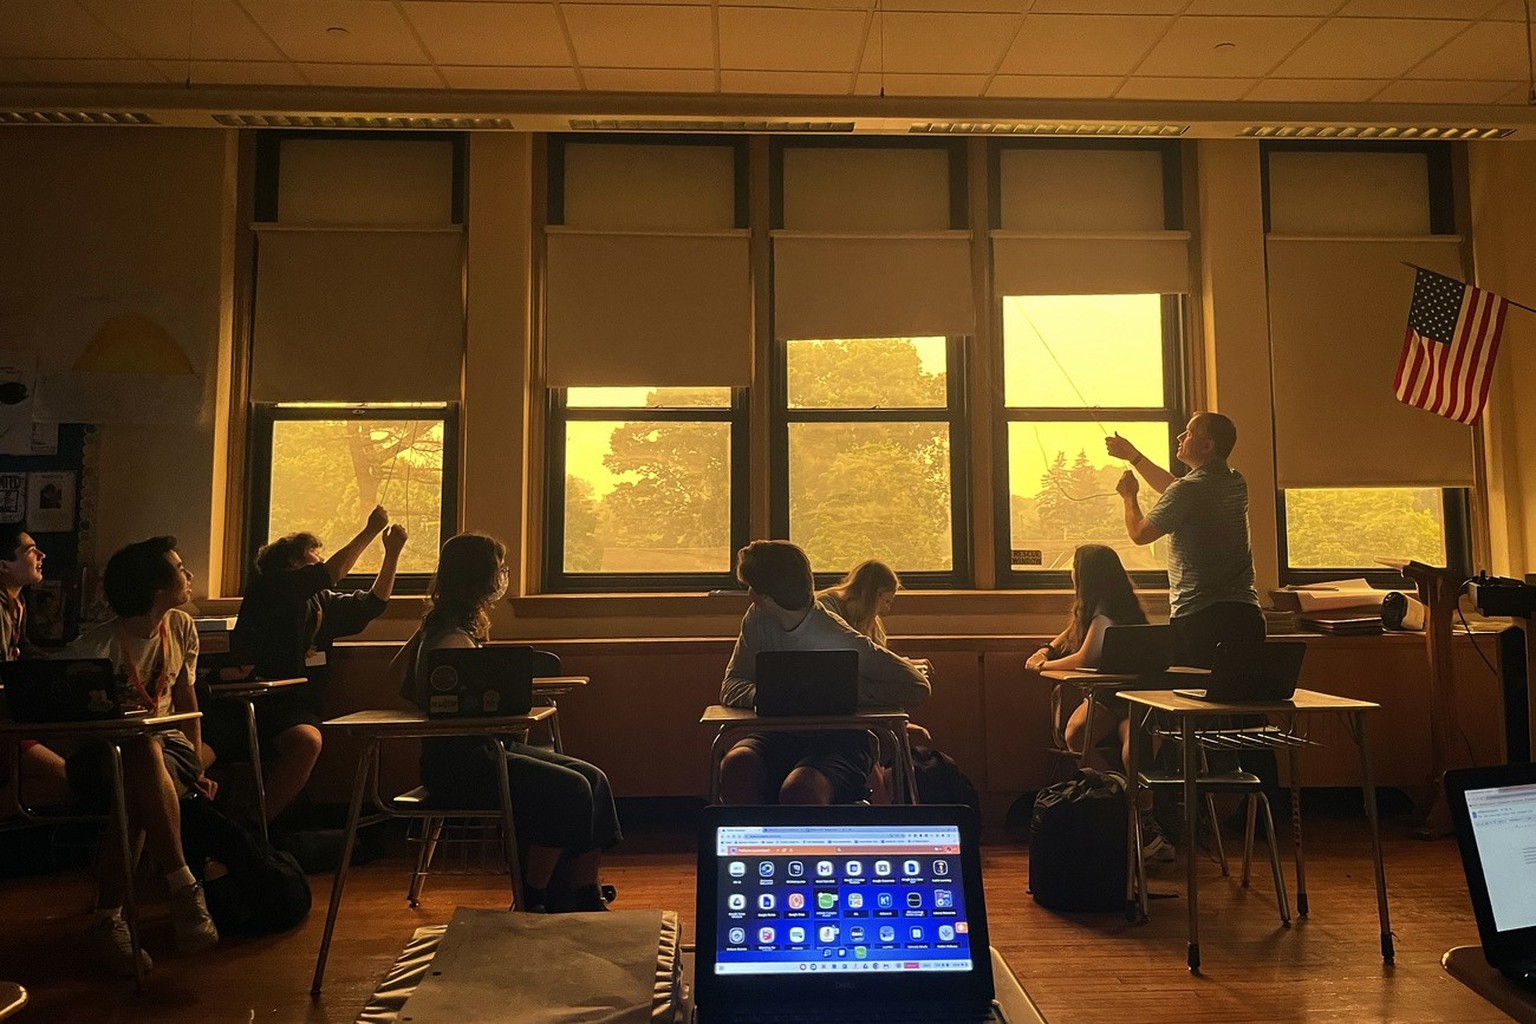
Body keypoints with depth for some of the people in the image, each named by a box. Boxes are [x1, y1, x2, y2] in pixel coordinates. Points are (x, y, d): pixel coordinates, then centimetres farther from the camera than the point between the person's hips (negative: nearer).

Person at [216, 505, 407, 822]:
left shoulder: (322, 602, 24)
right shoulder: (269, 587, 5)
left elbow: (373, 603, 28)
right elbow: (331, 573, -5)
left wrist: (392, 552, 19)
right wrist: (371, 530, 1)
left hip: (293, 709, 4)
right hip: (247, 700, -3)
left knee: (307, 741, -32)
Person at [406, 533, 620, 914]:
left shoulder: (464, 626, 15)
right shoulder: (450, 636, -16)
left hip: (485, 747, 10)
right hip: (457, 762, -10)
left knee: (594, 778, -3)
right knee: (569, 790, -21)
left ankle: (589, 901, -1)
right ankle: (533, 904, -4)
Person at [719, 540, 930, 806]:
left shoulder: (841, 640, -16)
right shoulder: (758, 620, 2)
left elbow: (917, 687, -18)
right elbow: (730, 687, 4)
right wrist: (758, 695, -19)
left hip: (841, 738, -5)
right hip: (780, 735, 5)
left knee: (800, 790, -37)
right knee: (736, 765, -29)